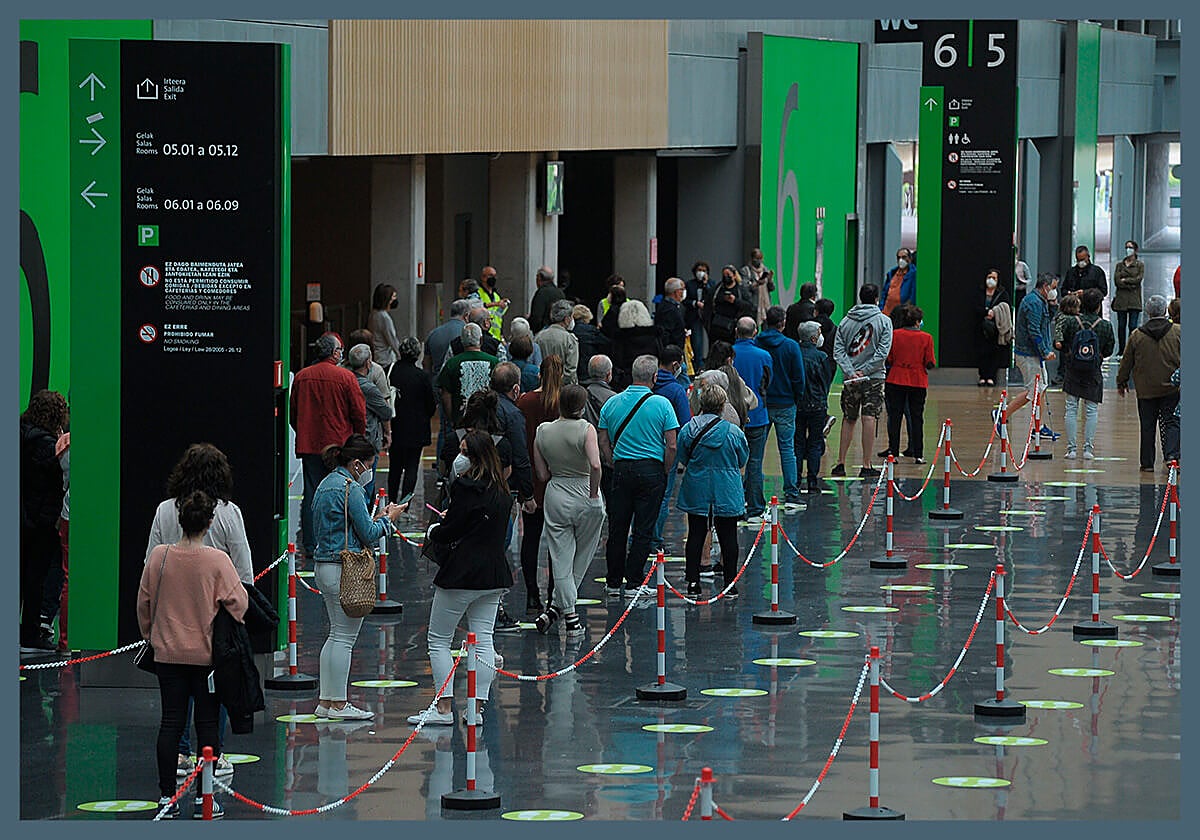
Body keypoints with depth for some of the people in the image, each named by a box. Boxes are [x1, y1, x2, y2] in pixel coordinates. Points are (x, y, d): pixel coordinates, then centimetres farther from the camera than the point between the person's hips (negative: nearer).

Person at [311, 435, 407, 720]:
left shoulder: (326, 485, 15)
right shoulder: (350, 488, -15)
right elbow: (368, 534, -15)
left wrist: (376, 519, 17)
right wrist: (388, 519, 4)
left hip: (324, 566, 10)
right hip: (345, 568, -10)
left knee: (336, 635, 15)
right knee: (344, 638, -3)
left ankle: (326, 701, 17)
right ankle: (338, 704, 0)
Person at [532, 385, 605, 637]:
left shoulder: (543, 432, -2)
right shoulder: (586, 429, -13)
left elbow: (542, 475, 2)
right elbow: (595, 465, -26)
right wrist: (593, 494, -14)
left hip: (556, 496, 2)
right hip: (585, 497, -2)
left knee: (561, 560, 6)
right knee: (581, 559, 15)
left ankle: (570, 616, 2)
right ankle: (557, 606, 15)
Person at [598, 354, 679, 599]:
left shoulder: (612, 403, 4)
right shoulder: (661, 404, -7)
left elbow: (604, 443, 5)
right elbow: (671, 446, -9)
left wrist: (615, 466, 14)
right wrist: (666, 473, 3)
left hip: (621, 469, 3)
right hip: (651, 470, -3)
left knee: (617, 528, 10)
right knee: (643, 529, 1)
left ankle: (613, 583, 15)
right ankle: (633, 583, 0)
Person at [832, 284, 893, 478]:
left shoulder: (846, 321, 6)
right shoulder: (883, 321, -3)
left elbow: (838, 351, -2)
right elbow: (883, 351, -11)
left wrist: (850, 372, -9)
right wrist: (864, 371, -11)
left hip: (850, 379, 3)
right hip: (874, 378, -3)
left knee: (848, 419, 12)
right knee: (869, 419, -5)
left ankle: (841, 463, 12)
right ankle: (866, 466, -7)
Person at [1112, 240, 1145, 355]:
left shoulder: (1140, 265, 8)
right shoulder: (1119, 265, 13)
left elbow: (1139, 279, -5)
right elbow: (1116, 281, 1)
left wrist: (1125, 280, -4)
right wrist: (1130, 286, -8)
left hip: (1134, 300, -2)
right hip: (1121, 298, 2)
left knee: (1133, 326, -7)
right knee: (1121, 326, 1)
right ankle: (1121, 350, 6)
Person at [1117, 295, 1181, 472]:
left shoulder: (1137, 335, -4)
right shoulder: (1177, 332, -5)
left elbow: (1126, 362, 5)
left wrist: (1121, 382, 18)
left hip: (1145, 389, 1)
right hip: (1171, 389, -1)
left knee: (1147, 426, 8)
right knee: (1171, 422, 5)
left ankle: (1147, 462, 12)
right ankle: (1171, 454, -13)